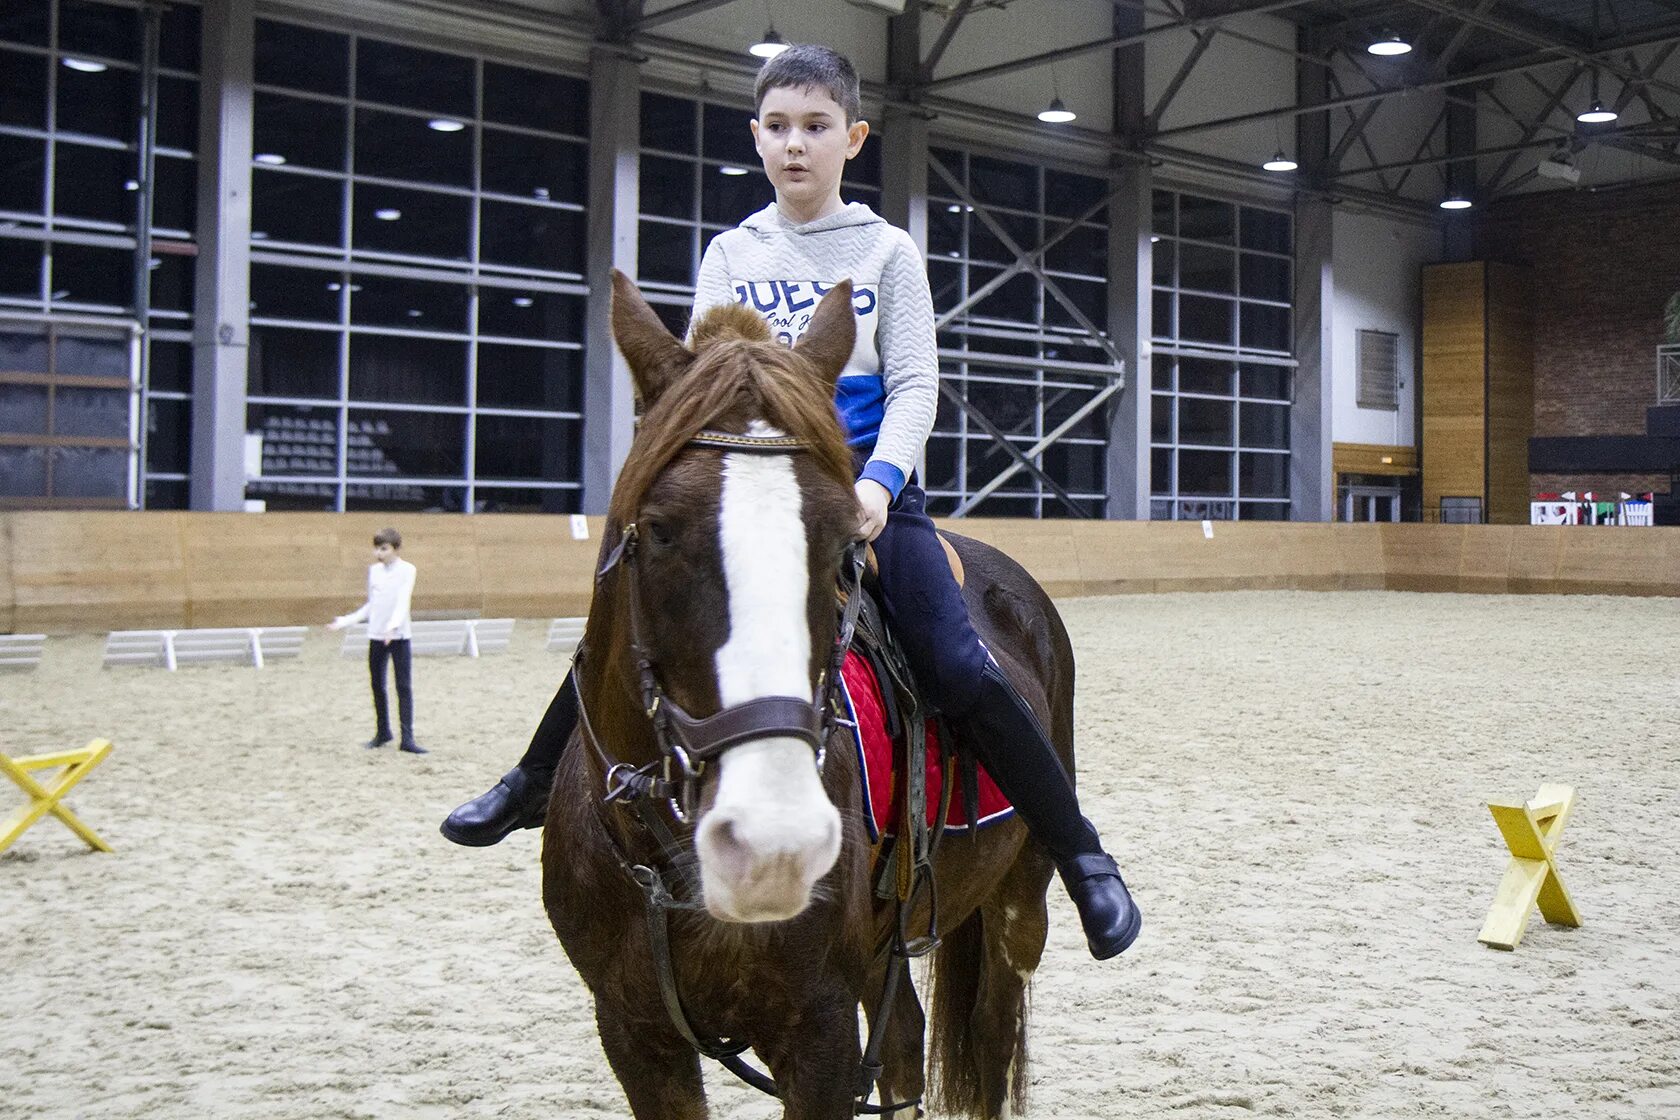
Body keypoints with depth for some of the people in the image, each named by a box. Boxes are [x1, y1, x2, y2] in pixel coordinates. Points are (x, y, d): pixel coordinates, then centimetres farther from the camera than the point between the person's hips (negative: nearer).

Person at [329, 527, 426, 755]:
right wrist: (344, 621, 11)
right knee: (377, 686, 10)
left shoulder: (406, 570, -5)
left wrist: (393, 625, -32)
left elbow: (403, 602, -16)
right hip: (376, 636, 5)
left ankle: (407, 738, -8)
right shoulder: (374, 570, 10)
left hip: (399, 636, -5)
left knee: (404, 687, -6)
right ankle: (382, 732, 24)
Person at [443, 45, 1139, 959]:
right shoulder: (731, 255, 9)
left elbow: (913, 385, -4)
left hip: (868, 482, -2)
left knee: (957, 666, -16)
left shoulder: (887, 252, 4)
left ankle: (1082, 857, -5)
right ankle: (537, 782, 20)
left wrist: (879, 481, -22)